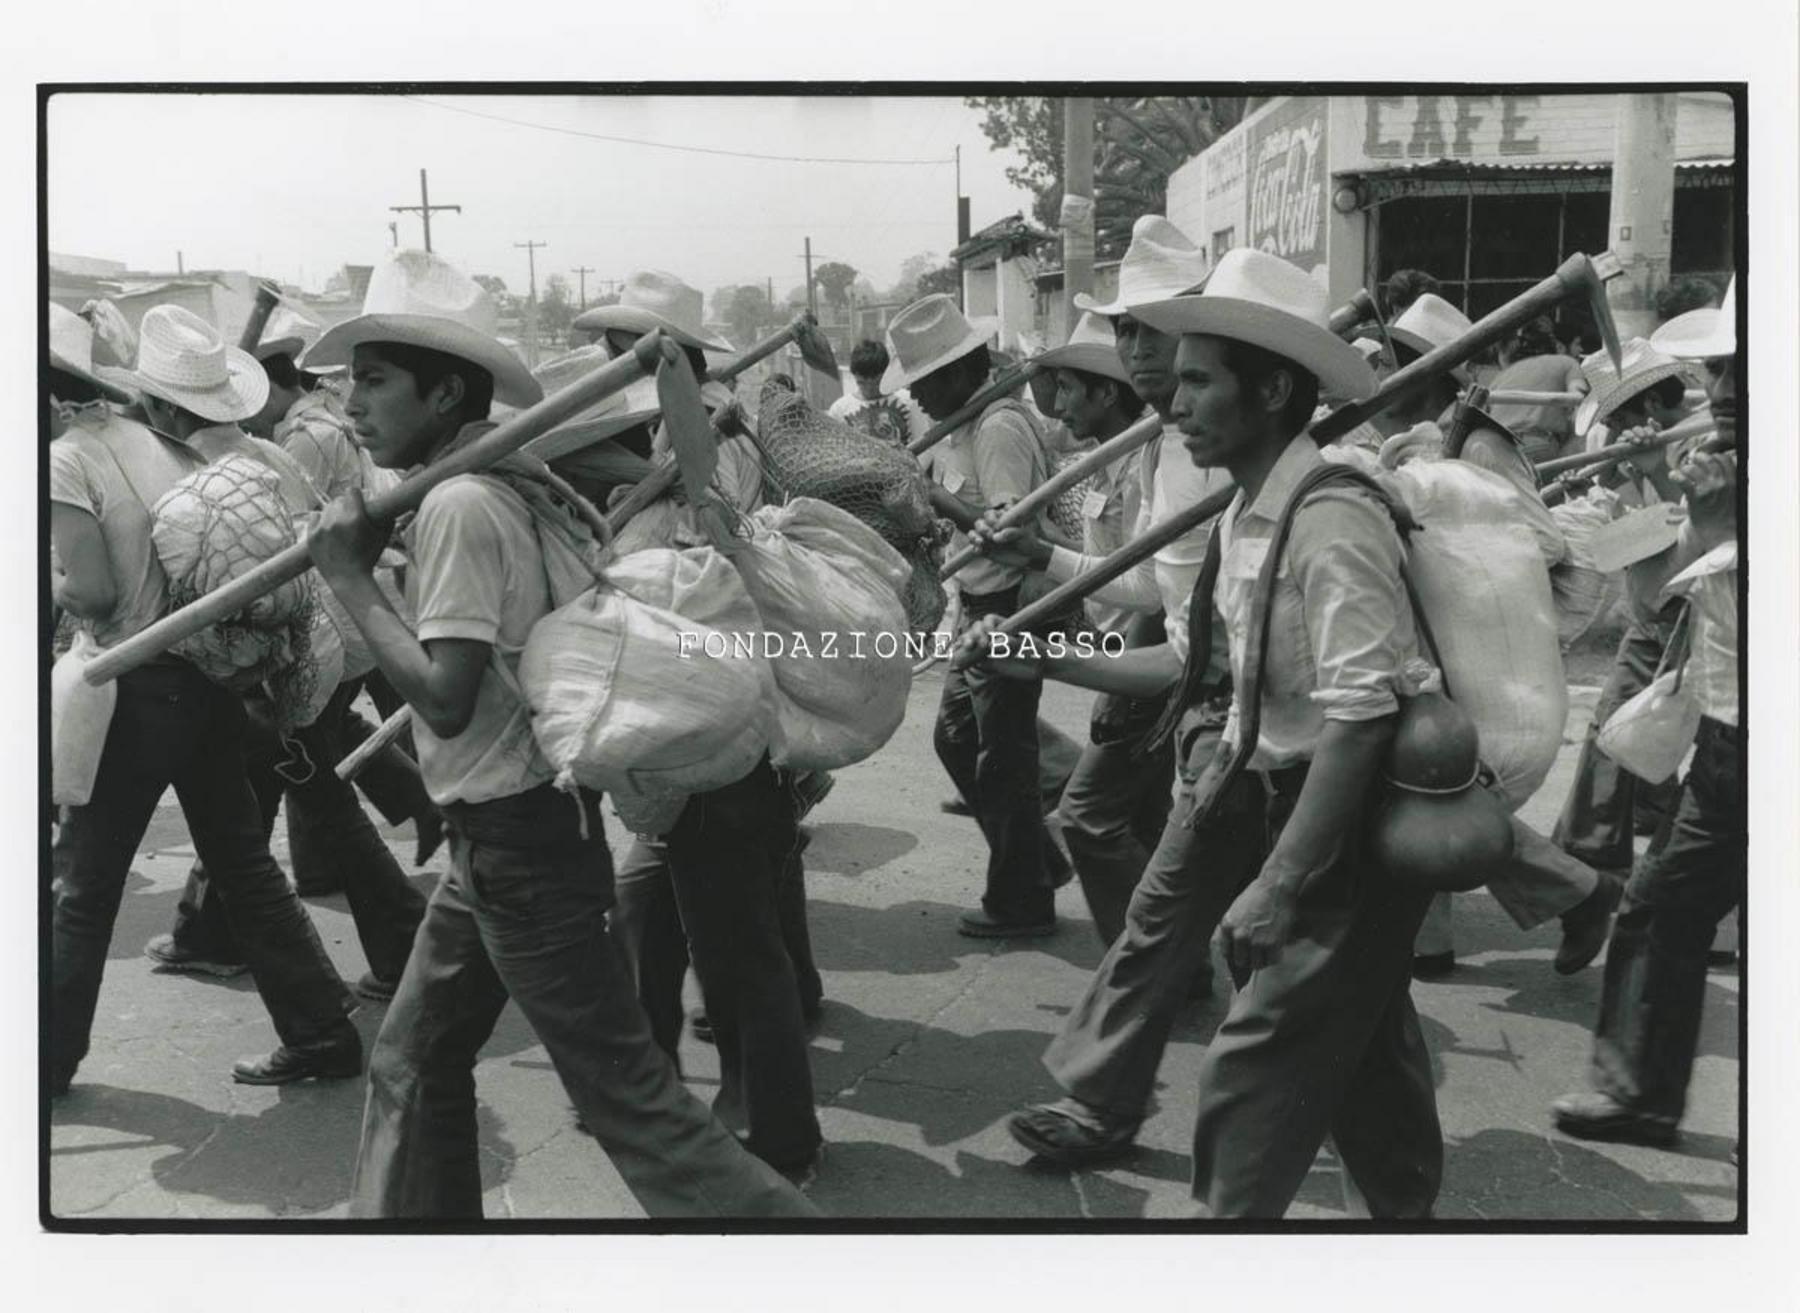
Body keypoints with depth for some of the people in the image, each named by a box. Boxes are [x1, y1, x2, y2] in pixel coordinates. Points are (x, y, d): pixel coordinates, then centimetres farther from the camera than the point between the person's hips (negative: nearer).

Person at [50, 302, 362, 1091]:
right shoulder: (181, 458, 8)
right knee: (244, 863, 12)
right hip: (211, 679, 6)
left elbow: (93, 590, -15)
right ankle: (321, 1031, 14)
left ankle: (52, 1054, 21)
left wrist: (54, 588, 3)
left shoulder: (67, 460, -10)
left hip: (137, 689, -6)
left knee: (82, 878, 9)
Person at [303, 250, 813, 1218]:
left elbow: (445, 697, -25)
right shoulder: (501, 483, 8)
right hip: (499, 833, 10)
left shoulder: (457, 504, -20)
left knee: (623, 1085, -2)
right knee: (413, 1063, 20)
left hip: (517, 842, -10)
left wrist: (350, 576, -16)